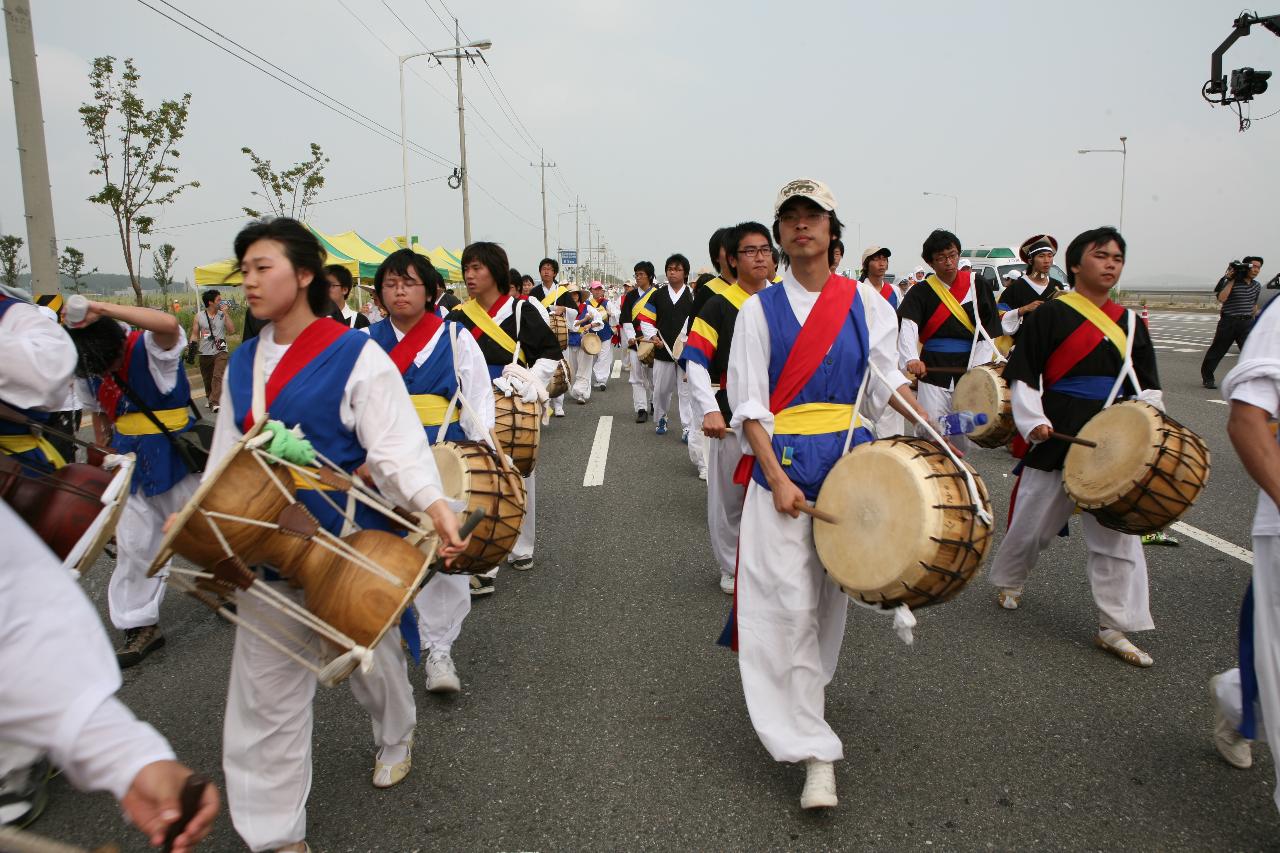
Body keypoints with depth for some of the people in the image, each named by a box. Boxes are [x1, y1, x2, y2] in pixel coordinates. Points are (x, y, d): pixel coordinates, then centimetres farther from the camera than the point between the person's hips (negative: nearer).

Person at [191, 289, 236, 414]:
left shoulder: (223, 315, 1)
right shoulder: (199, 316, 3)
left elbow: (232, 330, -8)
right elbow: (194, 335, 6)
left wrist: (226, 313, -11)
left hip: (220, 352, -2)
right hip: (205, 353, 2)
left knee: (218, 377, -18)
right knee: (207, 379, 14)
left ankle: (214, 403, -24)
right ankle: (209, 397, 37)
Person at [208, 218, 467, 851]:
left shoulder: (356, 354, -11)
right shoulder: (242, 363, 8)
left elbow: (397, 443, -18)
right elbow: (227, 456, 15)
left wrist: (434, 506, -33)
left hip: (347, 542, -5)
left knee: (367, 654, 17)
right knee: (265, 690, 7)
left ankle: (396, 735, 50)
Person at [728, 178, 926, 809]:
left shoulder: (866, 302, 5)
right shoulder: (760, 308, -1)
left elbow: (887, 379, 4)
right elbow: (749, 405, -5)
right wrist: (777, 479, -14)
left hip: (849, 461, 3)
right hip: (783, 465, -2)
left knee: (830, 595, 13)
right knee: (790, 604, -7)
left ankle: (803, 695, 38)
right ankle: (814, 749, 2)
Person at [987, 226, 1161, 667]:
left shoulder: (1129, 322, 12)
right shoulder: (1051, 314, -4)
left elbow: (1146, 386, 15)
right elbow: (1022, 373, -6)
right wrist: (1033, 421, -17)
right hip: (1058, 436, -4)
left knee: (1118, 531, 4)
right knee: (1034, 520, 8)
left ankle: (1113, 627, 13)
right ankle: (1007, 580, 36)